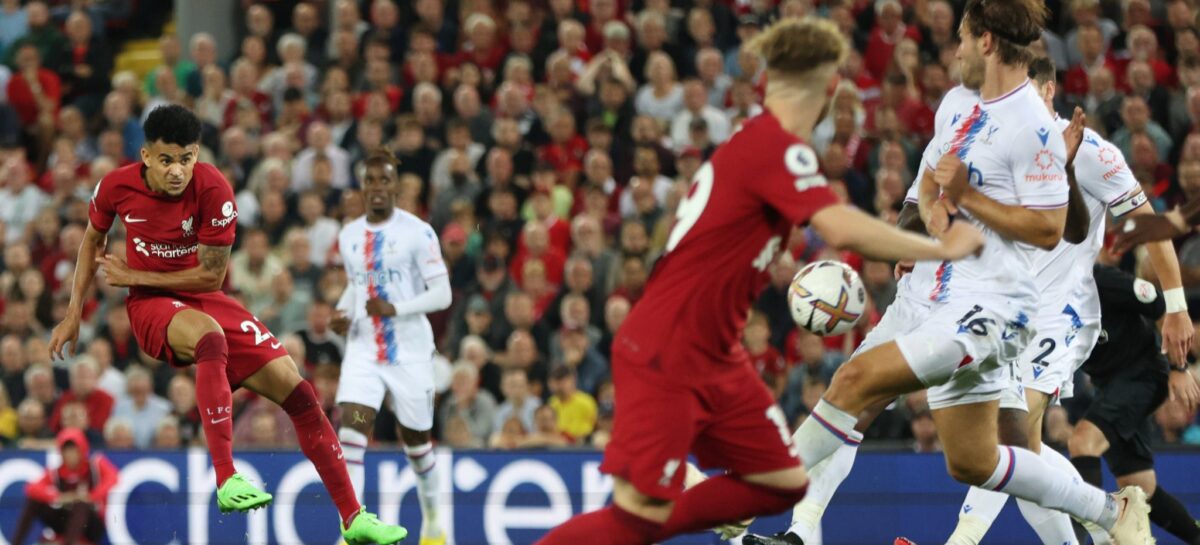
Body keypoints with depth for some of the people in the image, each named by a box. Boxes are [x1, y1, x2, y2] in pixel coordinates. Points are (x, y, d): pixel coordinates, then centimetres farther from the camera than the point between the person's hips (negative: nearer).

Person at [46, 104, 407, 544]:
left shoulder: (213, 190, -17)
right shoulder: (117, 187, -12)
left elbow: (210, 277, -13)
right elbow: (93, 238, 11)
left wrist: (133, 276, -12)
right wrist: (74, 313, 8)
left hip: (204, 299, 2)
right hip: (151, 307, -2)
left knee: (296, 391, -8)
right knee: (210, 334, -39)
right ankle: (226, 480, -47)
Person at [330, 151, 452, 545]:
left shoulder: (418, 233, -9)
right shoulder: (349, 236, 8)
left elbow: (442, 294, -11)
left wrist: (394, 309, -24)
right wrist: (344, 313, 3)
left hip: (410, 353, -3)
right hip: (363, 352, 3)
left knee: (416, 442, 11)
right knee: (351, 432, -17)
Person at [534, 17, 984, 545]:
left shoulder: (759, 140, 9)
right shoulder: (777, 146, -20)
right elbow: (842, 228, -33)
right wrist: (941, 249, -24)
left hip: (712, 359, 10)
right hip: (663, 357, -10)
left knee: (784, 483, 6)